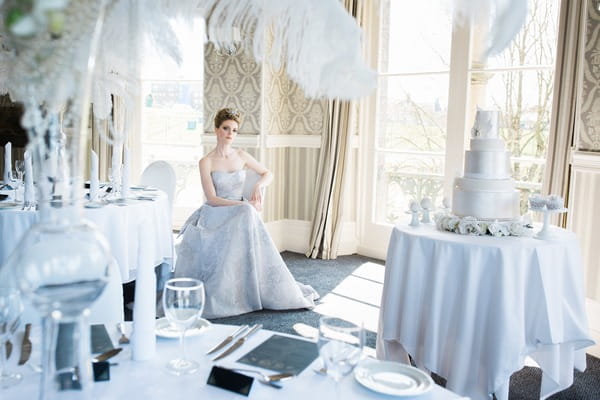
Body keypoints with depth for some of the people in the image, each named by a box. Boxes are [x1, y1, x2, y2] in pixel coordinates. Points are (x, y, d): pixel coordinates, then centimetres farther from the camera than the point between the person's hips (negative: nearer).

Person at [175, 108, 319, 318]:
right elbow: (212, 198, -13)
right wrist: (244, 204, -19)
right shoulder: (206, 162, -7)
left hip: (240, 214, 4)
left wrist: (258, 186, -7)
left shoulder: (241, 156, 6)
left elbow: (268, 174, 16)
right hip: (216, 215, -4)